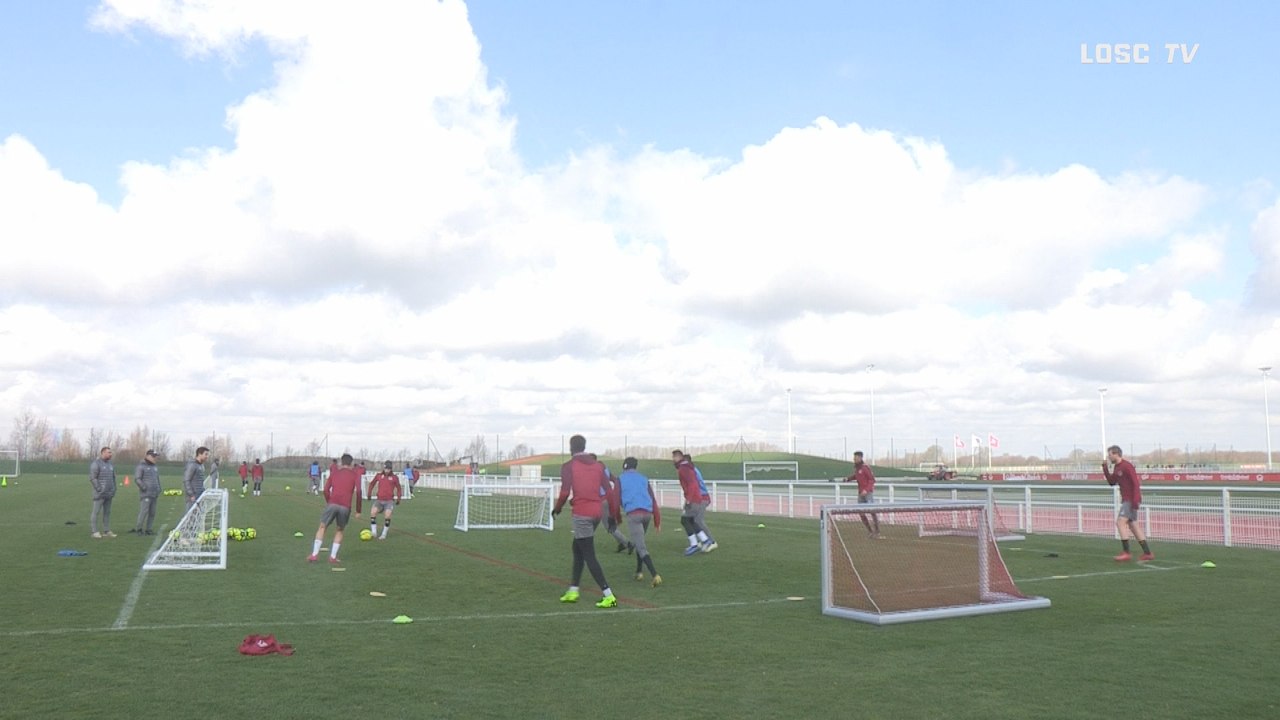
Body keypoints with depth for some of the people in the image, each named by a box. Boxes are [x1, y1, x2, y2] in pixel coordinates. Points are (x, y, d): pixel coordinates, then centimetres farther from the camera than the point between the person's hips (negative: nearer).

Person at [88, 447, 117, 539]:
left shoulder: (110, 464, 15)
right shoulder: (96, 464, -8)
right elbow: (92, 478, -14)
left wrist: (114, 489, 10)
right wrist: (99, 489, -17)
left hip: (109, 493, 7)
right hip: (100, 493, -7)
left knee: (107, 512, 8)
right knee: (96, 512, -3)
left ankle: (107, 531, 11)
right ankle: (94, 531, 0)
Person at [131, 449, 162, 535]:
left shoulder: (155, 467, 21)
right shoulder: (141, 466, -2)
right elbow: (137, 479, -9)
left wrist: (158, 490, 20)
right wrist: (144, 488, -17)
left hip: (154, 494, 7)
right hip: (145, 494, -7)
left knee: (152, 512, 4)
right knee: (144, 511, -12)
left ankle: (148, 529, 9)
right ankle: (138, 529, -4)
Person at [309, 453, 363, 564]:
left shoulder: (334, 472, 16)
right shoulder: (355, 474, 11)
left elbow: (326, 489, 9)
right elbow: (358, 492, -1)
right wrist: (358, 510, 4)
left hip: (332, 504, 0)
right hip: (345, 507, 0)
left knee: (322, 527, 13)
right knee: (340, 530, 18)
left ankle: (314, 554, 3)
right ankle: (333, 557, 10)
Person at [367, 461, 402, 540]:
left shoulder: (394, 477, 0)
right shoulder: (379, 475, 4)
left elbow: (398, 488, 11)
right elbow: (372, 483, 19)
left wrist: (398, 498, 6)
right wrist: (369, 494, 13)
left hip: (389, 501, -2)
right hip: (379, 500, 2)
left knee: (387, 515, -18)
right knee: (373, 512, -21)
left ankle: (384, 534, 0)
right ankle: (374, 533, -11)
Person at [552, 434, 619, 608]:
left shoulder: (568, 467, -5)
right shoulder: (598, 465, 11)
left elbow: (565, 492, -14)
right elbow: (608, 491, 7)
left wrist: (557, 508, 3)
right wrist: (613, 514, 12)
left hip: (581, 514, -7)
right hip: (597, 511, 7)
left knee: (589, 556, -3)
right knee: (578, 548, 22)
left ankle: (609, 596, -9)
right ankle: (573, 590, 28)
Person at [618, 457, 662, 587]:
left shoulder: (620, 479, 12)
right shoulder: (643, 478, 20)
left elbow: (616, 499, 4)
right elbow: (653, 500, 13)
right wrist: (657, 520, 12)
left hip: (633, 514, -5)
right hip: (647, 513, 5)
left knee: (641, 548, -7)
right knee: (639, 542, 27)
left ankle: (655, 575, -22)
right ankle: (639, 572, 28)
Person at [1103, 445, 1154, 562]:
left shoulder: (1127, 466, -14)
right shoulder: (1116, 467, 14)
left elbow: (1136, 483, -18)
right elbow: (1112, 482, 18)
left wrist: (1135, 500, -24)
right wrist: (1105, 468, 8)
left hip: (1131, 500, -10)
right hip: (1126, 500, 10)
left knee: (1120, 522, -15)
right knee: (1133, 525, 10)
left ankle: (1126, 552, -15)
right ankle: (1147, 553, 14)